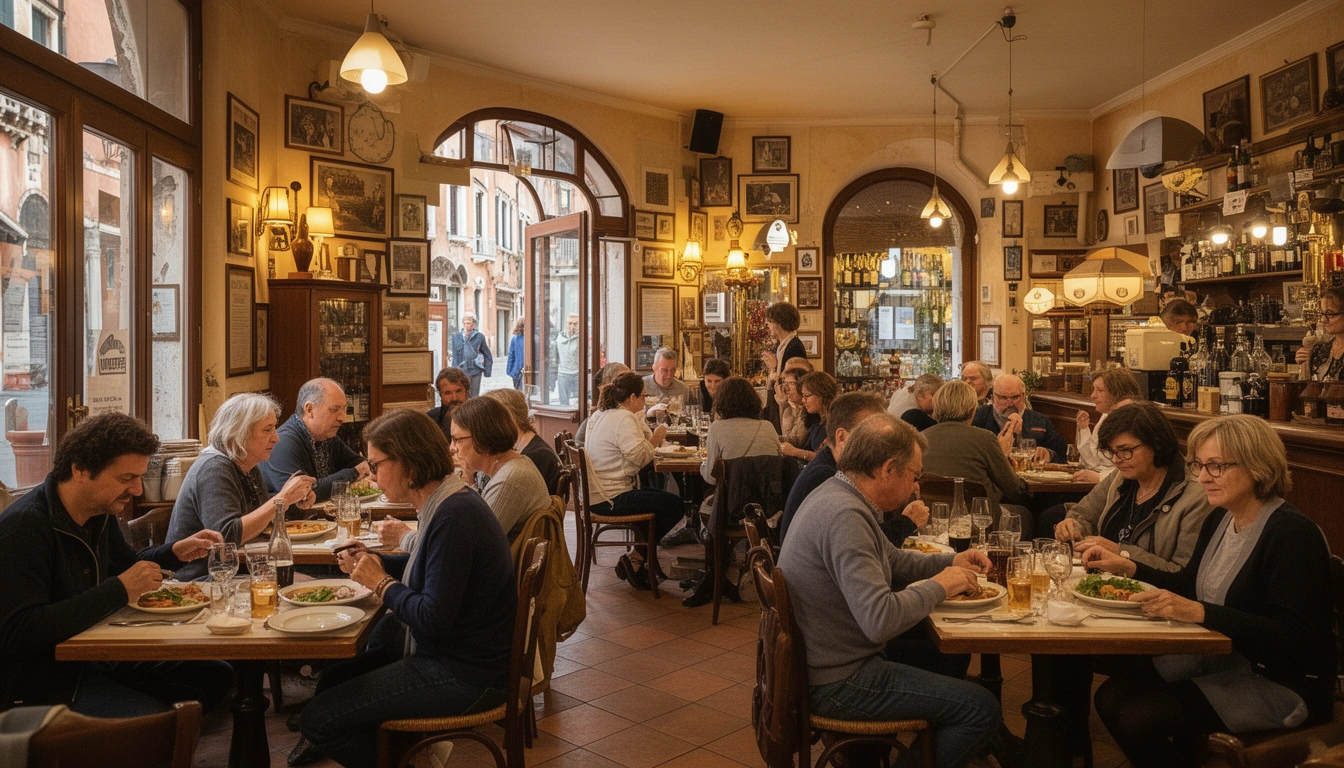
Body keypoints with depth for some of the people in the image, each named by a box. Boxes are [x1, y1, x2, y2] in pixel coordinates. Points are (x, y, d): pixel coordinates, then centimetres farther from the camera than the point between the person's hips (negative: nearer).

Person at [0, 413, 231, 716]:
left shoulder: (100, 512, 4)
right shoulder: (25, 526, -23)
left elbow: (125, 563, 25)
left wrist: (175, 553, 5)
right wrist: (119, 591, -31)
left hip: (97, 655, 9)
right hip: (41, 676, -9)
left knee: (217, 677, 0)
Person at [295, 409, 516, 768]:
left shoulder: (454, 517, -26)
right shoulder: (446, 503, 5)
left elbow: (433, 619, -26)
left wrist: (381, 582, -11)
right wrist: (375, 562, 6)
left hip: (463, 676, -10)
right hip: (451, 655, 10)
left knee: (316, 719, -5)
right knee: (333, 679, 18)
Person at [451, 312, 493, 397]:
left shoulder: (479, 336, 3)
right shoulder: (456, 337, 8)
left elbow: (487, 355, 8)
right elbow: (455, 356, 8)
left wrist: (487, 370, 1)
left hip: (475, 370, -1)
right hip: (462, 370, 1)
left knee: (474, 395, 4)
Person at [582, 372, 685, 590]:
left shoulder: (598, 416, 15)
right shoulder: (624, 419, -17)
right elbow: (639, 457, -22)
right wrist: (654, 440, -7)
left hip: (597, 494, 11)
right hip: (611, 499, -11)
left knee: (661, 497, 21)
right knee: (675, 506, -8)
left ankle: (638, 559, 17)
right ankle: (634, 561, 1)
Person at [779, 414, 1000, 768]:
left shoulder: (839, 495, 6)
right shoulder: (844, 516, -27)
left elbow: (891, 559, 21)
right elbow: (880, 620, -31)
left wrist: (950, 561, 8)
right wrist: (939, 586, -16)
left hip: (825, 660, 10)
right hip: (835, 682, -10)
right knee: (982, 708, -7)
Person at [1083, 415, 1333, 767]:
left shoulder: (1293, 534, -21)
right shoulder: (1220, 518, 4)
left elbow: (1292, 638, -28)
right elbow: (1187, 586, 16)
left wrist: (1198, 612, -35)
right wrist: (1127, 566, 1)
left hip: (1281, 683, -8)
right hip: (1220, 657, 8)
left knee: (1139, 718, -20)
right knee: (1110, 697, -5)